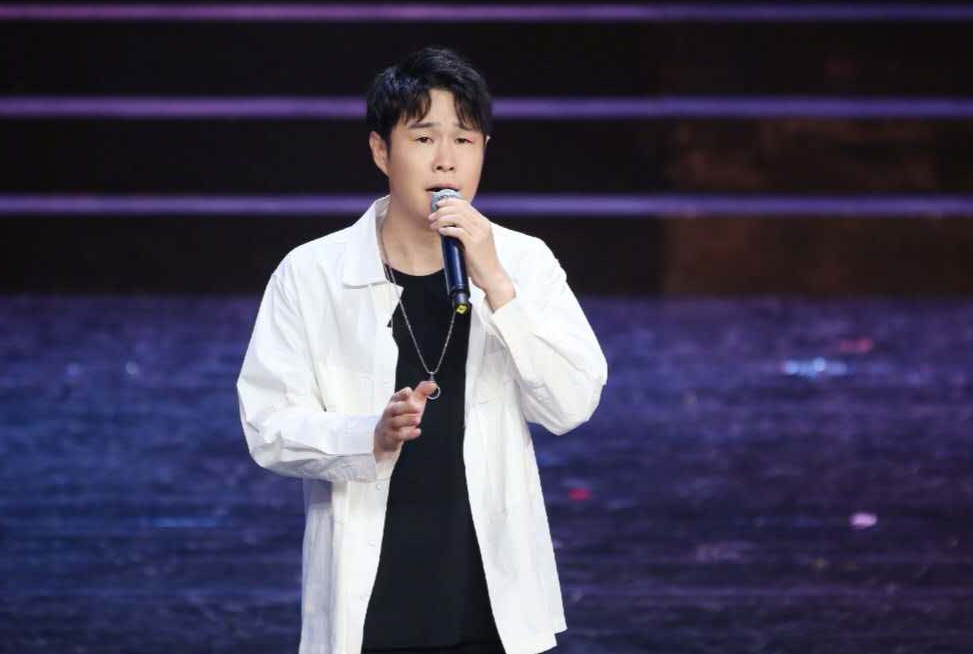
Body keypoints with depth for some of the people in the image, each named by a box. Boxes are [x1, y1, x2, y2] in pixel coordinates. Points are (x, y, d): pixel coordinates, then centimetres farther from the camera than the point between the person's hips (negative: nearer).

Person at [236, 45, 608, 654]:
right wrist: (373, 437, -25)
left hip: (492, 600, 1)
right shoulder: (311, 274, -4)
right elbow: (268, 425, -6)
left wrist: (494, 282, -19)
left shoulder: (524, 262, 0)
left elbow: (573, 404, -9)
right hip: (367, 602, -1)